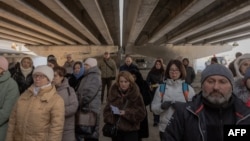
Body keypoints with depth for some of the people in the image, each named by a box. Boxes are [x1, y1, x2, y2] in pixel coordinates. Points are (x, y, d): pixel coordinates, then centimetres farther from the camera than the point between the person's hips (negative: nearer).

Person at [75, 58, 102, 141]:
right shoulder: (86, 76, 15)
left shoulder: (95, 77, -13)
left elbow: (90, 94, -21)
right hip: (84, 108, 9)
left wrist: (79, 103, -12)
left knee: (92, 134, 1)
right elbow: (80, 92, 18)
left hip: (91, 109, -9)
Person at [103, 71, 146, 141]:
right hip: (116, 130, 3)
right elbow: (107, 111, 5)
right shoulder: (113, 94, 0)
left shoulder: (136, 95, -9)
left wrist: (126, 113, -21)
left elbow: (141, 113, -10)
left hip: (131, 131, -3)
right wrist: (110, 119, -14)